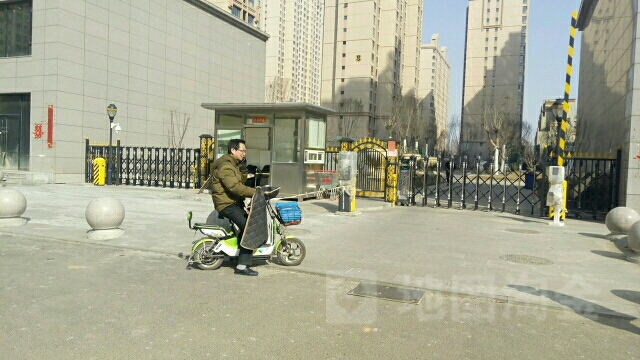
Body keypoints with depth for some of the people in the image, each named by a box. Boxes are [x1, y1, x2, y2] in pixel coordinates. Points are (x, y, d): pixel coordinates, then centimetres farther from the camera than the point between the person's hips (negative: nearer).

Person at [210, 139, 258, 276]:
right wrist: (255, 192, -30)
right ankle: (242, 266, -20)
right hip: (227, 204, -11)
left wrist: (243, 170, -4)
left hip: (235, 202, 11)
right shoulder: (225, 166, -17)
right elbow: (235, 187, -28)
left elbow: (241, 182, 14)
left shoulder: (235, 164, 17)